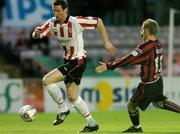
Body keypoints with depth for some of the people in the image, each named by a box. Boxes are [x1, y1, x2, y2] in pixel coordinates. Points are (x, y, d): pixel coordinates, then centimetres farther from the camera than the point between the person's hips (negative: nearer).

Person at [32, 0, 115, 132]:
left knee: (47, 80, -16)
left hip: (78, 61, -7)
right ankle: (92, 123, 22)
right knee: (72, 96, 11)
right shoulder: (52, 23, -3)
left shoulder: (76, 22, -21)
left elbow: (98, 21, -12)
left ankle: (63, 109, -1)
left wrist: (106, 42, -11)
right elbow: (36, 36, -4)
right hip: (68, 61, 7)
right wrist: (36, 33, -29)